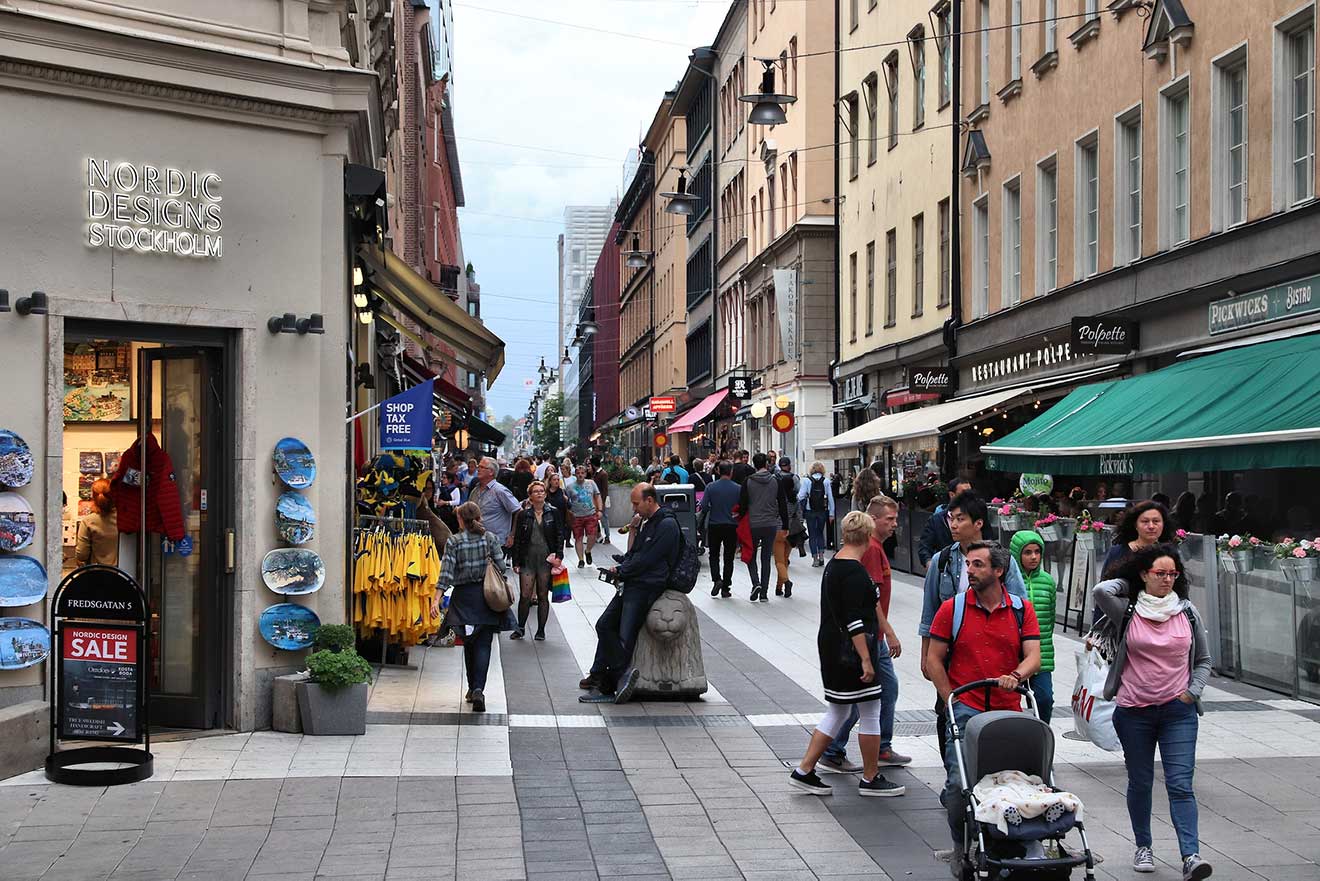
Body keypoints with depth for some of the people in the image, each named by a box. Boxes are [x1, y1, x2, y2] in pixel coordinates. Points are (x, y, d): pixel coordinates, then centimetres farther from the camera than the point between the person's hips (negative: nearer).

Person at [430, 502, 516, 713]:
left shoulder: (454, 541, -5)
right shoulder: (490, 538, -1)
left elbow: (446, 573, -12)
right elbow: (502, 568, -1)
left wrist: (436, 600, -12)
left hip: (463, 596, 0)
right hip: (486, 595, 0)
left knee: (469, 644, 16)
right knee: (483, 644, 0)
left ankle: (472, 688, 22)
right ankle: (478, 689, -16)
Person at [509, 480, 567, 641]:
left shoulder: (553, 513, 4)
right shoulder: (523, 515, 4)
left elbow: (560, 535, 3)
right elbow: (517, 539, 6)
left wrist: (559, 556, -8)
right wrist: (516, 562, 2)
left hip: (547, 560, 0)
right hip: (528, 559, 0)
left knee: (543, 596, 5)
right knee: (525, 596, -5)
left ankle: (541, 630, 14)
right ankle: (520, 628, 10)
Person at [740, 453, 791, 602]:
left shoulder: (748, 482, -6)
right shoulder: (776, 481, -2)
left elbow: (742, 504, -5)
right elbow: (783, 505, 0)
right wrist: (785, 526, 6)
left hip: (753, 525, -1)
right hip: (771, 525, 1)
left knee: (751, 556, 14)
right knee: (766, 558, 9)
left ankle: (756, 583, -9)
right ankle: (764, 593, 8)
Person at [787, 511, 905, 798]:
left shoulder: (833, 565, 12)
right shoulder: (855, 572, -18)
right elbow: (853, 619, -23)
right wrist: (866, 659, -23)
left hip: (830, 646, 10)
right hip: (850, 652, -10)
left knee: (837, 712, 14)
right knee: (869, 712, 2)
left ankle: (804, 771, 12)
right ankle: (870, 779, 10)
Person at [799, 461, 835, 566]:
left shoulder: (807, 481, -5)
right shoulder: (826, 481, -1)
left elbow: (800, 496, -11)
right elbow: (830, 498, -2)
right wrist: (831, 514, 3)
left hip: (810, 511, -2)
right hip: (823, 511, 2)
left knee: (812, 535, 6)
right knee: (820, 533, 18)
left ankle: (815, 558, 3)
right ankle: (821, 555, 7)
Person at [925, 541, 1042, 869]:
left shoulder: (1022, 610, 6)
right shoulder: (952, 608, 2)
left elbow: (1033, 657, 0)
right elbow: (934, 660, 5)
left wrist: (1015, 676, -21)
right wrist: (953, 702, -2)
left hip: (1008, 713, 2)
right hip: (964, 710, -1)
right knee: (960, 782, -11)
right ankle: (961, 848, 8)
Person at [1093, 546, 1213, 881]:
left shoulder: (1188, 613, 5)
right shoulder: (1128, 611, -1)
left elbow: (1203, 661, 14)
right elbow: (1100, 591, -22)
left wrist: (1192, 691, -2)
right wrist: (1129, 582, -3)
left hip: (1178, 710, 0)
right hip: (1134, 711, 0)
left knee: (1181, 784, -9)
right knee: (1140, 782, 11)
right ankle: (1143, 847, 28)